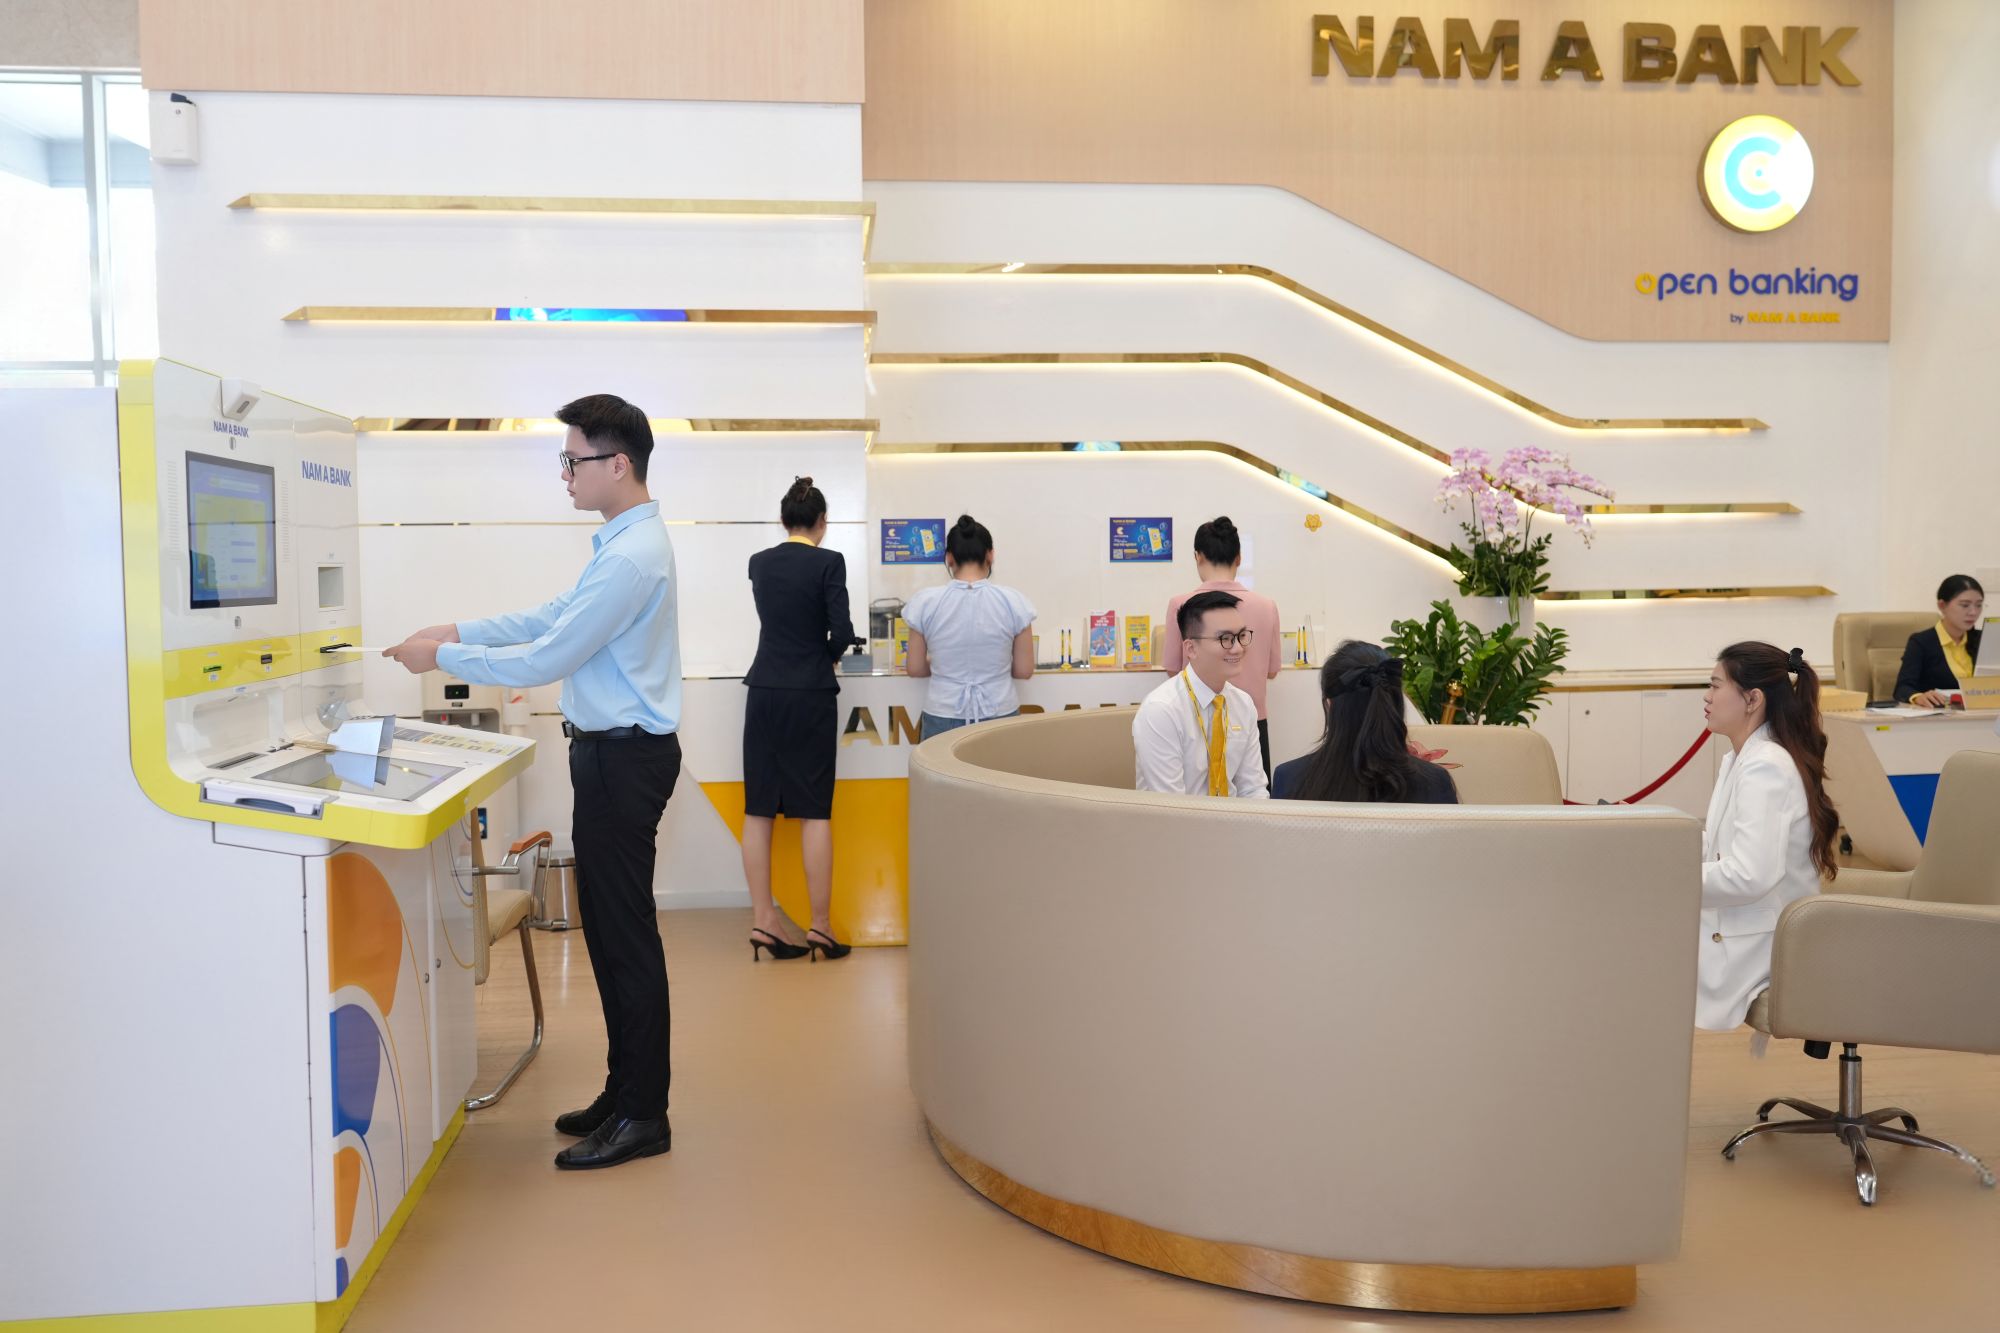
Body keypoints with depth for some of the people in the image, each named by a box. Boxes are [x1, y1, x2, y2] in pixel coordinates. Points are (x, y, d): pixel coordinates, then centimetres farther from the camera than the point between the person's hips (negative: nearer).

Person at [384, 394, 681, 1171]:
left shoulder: (632, 557, -22)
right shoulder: (624, 540, 11)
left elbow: (546, 659, -20)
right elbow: (557, 617, 18)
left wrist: (443, 658, -8)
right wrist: (459, 631, 13)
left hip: (624, 757, -10)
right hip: (613, 751, 10)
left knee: (625, 937, -2)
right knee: (610, 931, 16)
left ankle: (642, 1117, 10)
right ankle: (626, 1093, 29)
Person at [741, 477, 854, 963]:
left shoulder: (759, 563, 8)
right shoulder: (829, 562, -8)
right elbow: (842, 632, -12)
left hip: (764, 693, 5)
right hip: (811, 695, -4)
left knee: (759, 809, 6)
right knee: (814, 811, -1)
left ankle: (764, 923, 6)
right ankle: (821, 927, 2)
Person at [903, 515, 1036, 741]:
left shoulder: (925, 603, -6)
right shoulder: (1012, 602, -6)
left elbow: (916, 669, 3)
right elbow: (1024, 670, 0)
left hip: (943, 718, 0)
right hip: (999, 714, 0)